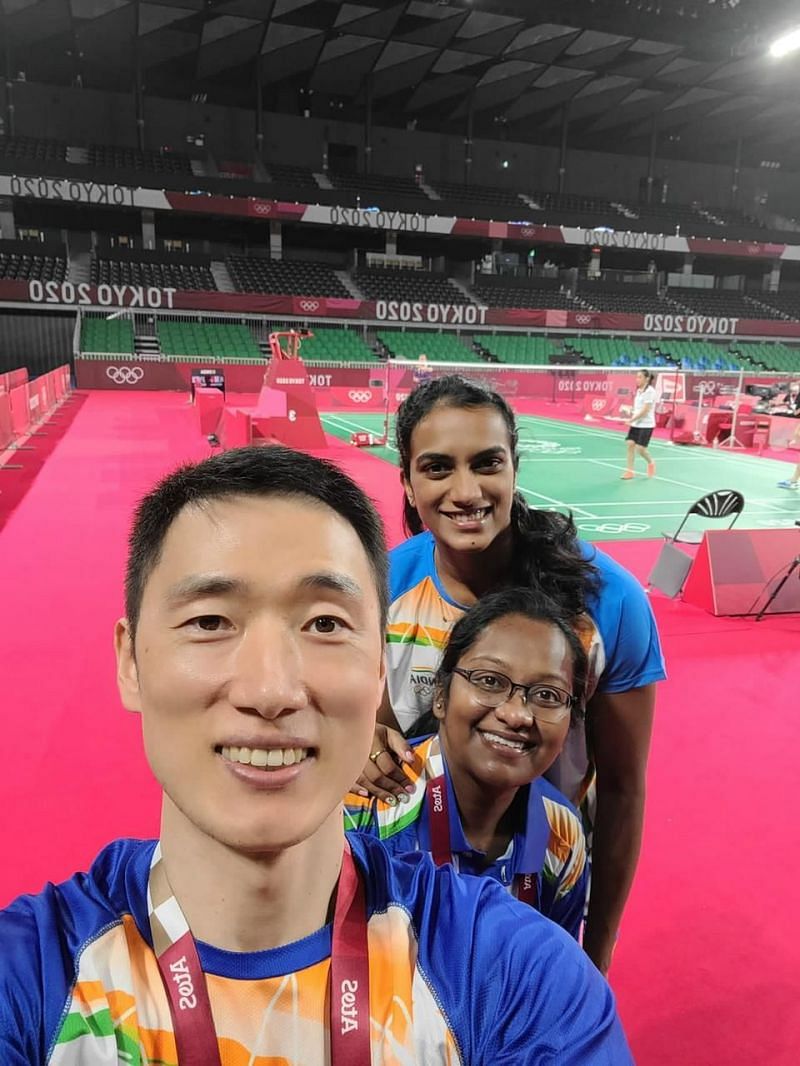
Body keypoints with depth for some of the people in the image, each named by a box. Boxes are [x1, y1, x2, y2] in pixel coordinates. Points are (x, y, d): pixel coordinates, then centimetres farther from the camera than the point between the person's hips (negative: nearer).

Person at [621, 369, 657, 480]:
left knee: (640, 448, -7)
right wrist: (630, 413, 2)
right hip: (635, 424, 7)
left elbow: (645, 410, -19)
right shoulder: (638, 391, 10)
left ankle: (650, 462, 23)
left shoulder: (650, 391, -14)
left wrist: (632, 420, -19)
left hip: (646, 425, -7)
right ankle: (629, 471, 3)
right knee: (630, 444, -3)